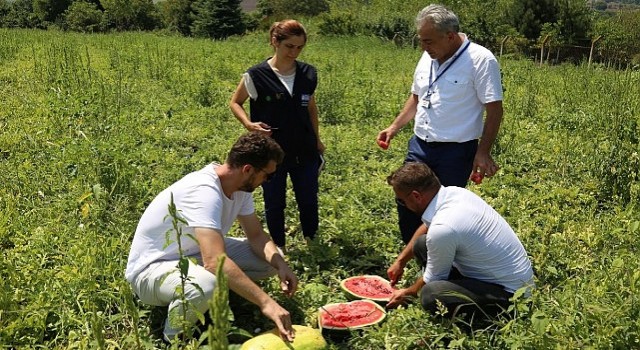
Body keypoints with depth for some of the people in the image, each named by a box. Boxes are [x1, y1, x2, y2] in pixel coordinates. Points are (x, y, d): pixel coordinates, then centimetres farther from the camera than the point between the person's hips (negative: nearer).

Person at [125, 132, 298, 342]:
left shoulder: (240, 187, -5)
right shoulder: (204, 191, -33)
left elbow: (256, 236, 2)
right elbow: (215, 262, -43)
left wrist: (280, 264, -18)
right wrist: (265, 302, -44)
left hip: (196, 256, 8)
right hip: (152, 267, -8)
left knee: (271, 258, -5)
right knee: (206, 286, -41)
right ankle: (176, 339, -10)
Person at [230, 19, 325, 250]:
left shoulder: (308, 74, 0)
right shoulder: (257, 75, -12)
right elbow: (235, 103, 0)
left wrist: (317, 139, 15)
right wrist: (248, 124, -17)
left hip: (304, 151, 3)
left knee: (309, 201, 11)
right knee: (275, 203, 11)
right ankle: (278, 248, 30)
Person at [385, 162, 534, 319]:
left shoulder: (442, 229, -30)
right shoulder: (454, 192, -6)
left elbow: (432, 279, -11)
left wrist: (408, 293, 9)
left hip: (509, 293, -8)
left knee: (430, 296, -29)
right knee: (422, 244, 5)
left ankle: (497, 312, -7)